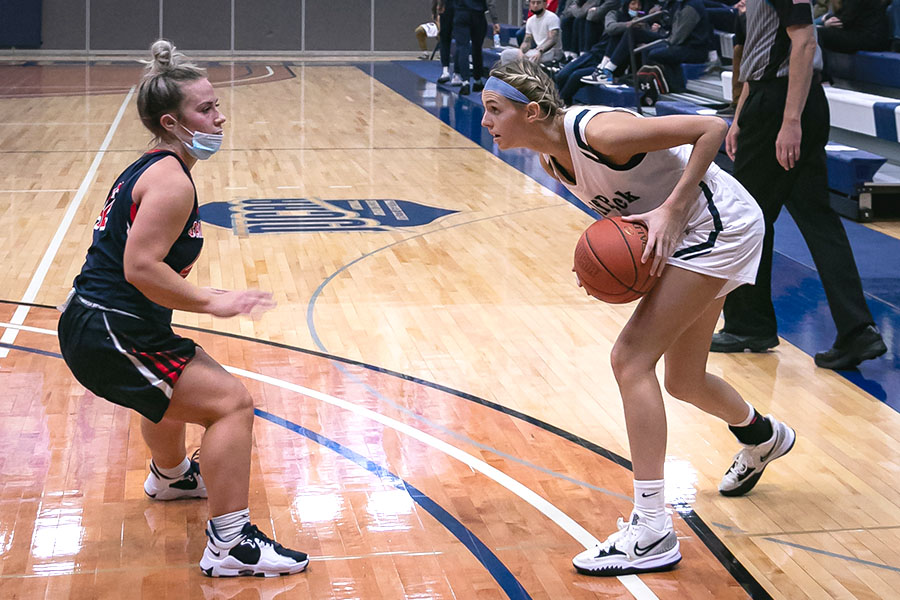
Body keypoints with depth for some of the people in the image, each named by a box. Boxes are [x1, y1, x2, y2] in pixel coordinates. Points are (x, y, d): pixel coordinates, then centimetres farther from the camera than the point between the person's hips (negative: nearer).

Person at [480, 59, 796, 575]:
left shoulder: (597, 131, -28)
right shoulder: (552, 158, -1)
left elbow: (711, 128, -25)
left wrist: (670, 210, -29)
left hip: (720, 225, -9)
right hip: (685, 236, 10)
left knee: (630, 359, -18)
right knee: (683, 381, 21)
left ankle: (653, 534, -13)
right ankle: (763, 437, 56)